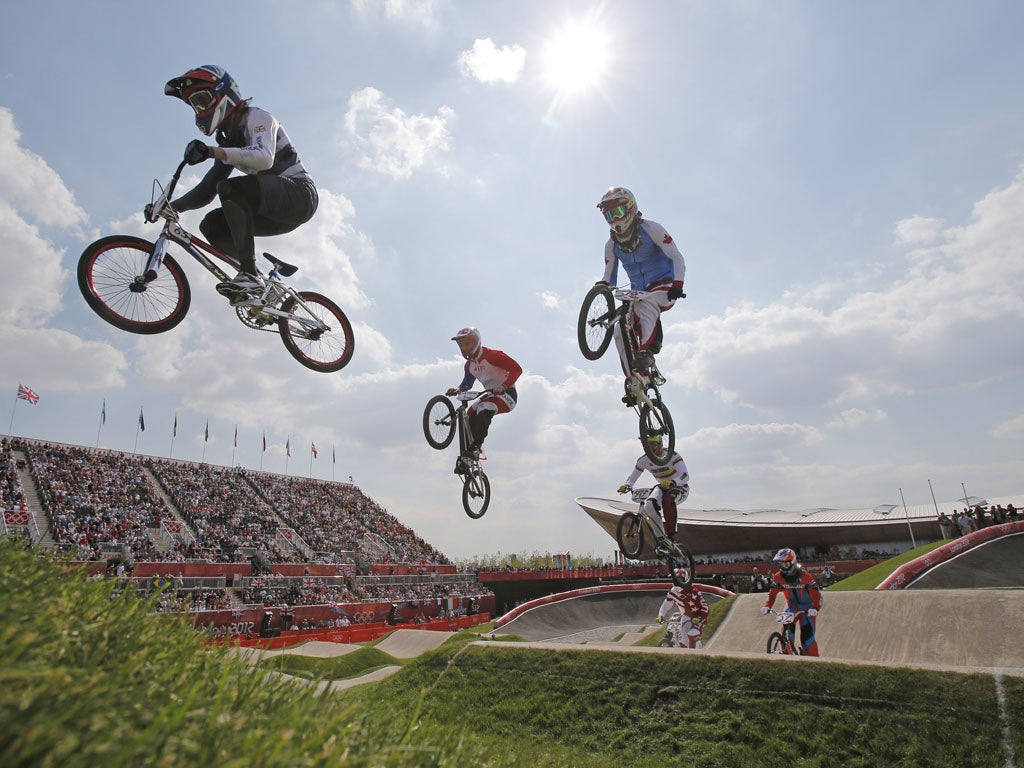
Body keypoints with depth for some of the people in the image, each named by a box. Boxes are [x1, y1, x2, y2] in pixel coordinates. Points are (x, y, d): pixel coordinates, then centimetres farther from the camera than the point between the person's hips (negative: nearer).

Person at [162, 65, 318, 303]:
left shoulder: (256, 117, -3)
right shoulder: (228, 142, 20)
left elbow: (264, 157, -26)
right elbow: (206, 191, 20)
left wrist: (212, 152, -35)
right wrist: (170, 207, 7)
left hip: (299, 194, -8)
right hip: (276, 212, 8)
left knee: (230, 188, -28)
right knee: (212, 225, -2)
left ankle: (249, 273, -31)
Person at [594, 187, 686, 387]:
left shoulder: (651, 229, -8)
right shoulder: (611, 245, 4)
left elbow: (677, 258, -11)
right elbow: (610, 275, 9)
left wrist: (677, 284, -28)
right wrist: (602, 285, -16)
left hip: (664, 286, -4)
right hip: (639, 293, 5)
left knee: (645, 304, -39)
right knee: (621, 331, -16)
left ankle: (647, 351, -46)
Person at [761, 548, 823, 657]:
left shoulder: (805, 576, -27)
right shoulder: (778, 577, -15)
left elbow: (817, 594, -25)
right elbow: (772, 593, -7)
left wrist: (815, 609, -40)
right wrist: (767, 606, -21)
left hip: (807, 607, -3)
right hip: (792, 604, 3)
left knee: (807, 635, -11)